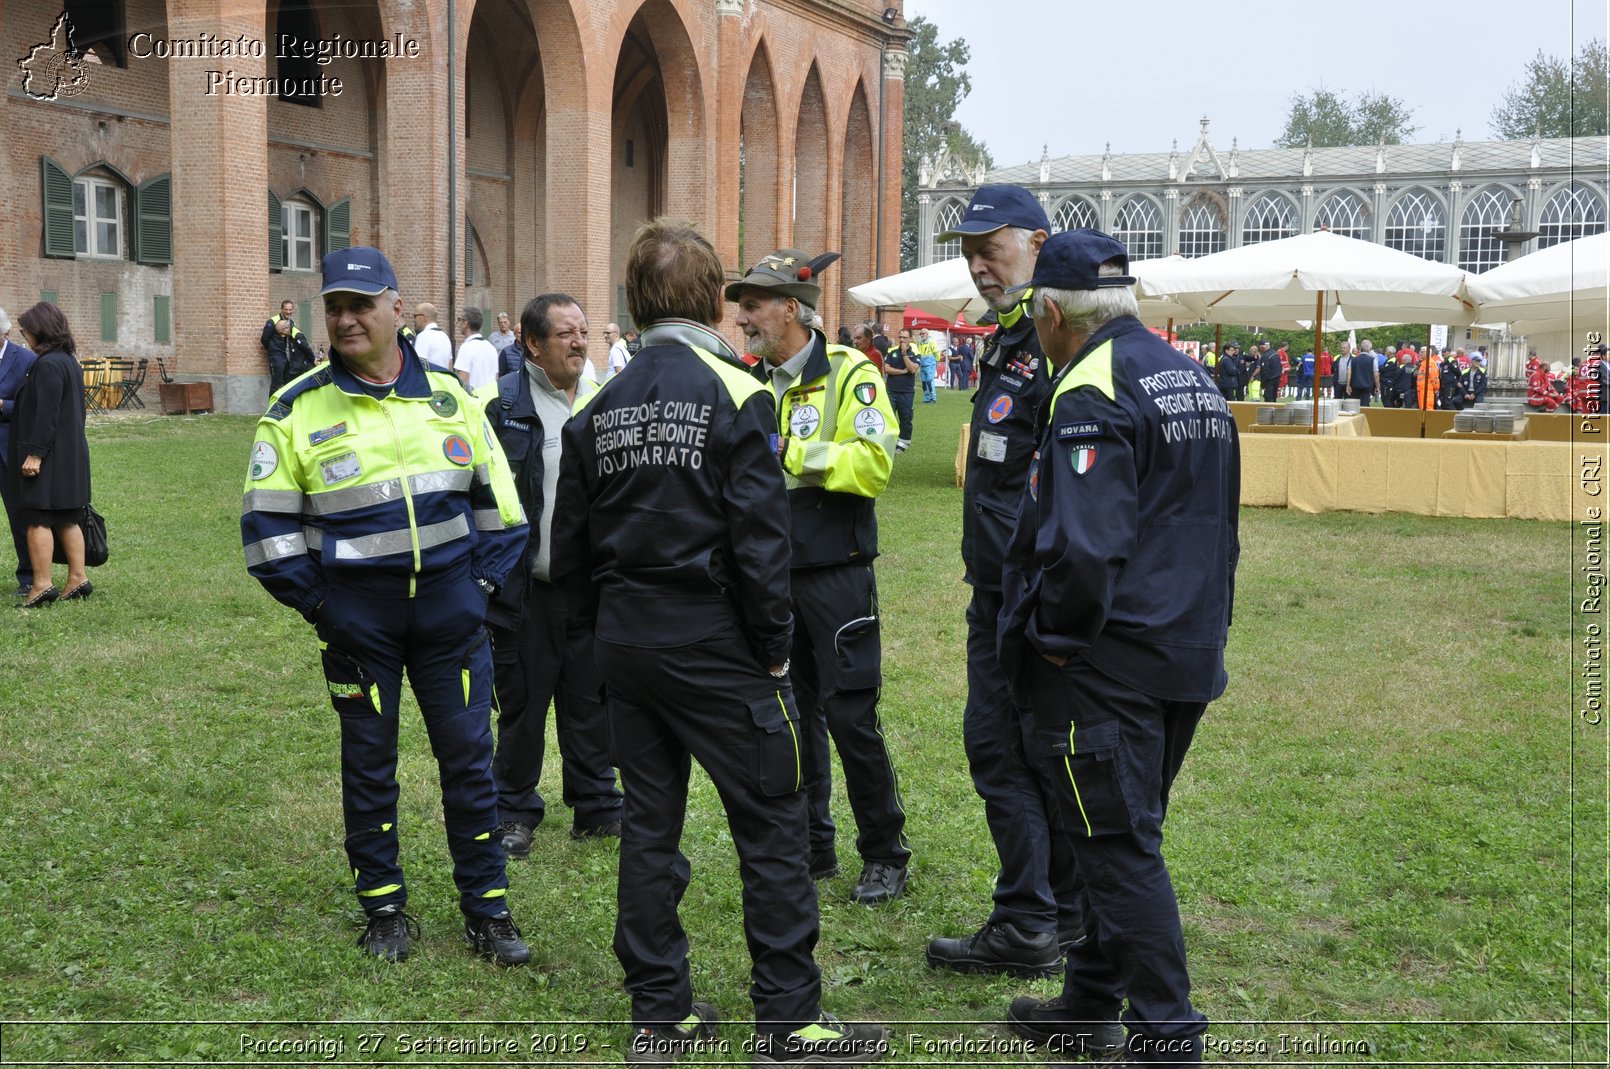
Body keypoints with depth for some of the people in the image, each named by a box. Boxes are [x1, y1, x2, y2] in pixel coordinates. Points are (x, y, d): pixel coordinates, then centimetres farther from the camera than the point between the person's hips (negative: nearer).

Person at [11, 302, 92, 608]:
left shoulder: (47, 365, -16)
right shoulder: (70, 362, 13)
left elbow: (46, 414, -21)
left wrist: (35, 453, -21)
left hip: (49, 457, -9)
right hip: (71, 454, 9)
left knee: (38, 520, -5)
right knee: (67, 520, 12)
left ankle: (42, 585, -5)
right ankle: (77, 579, 14)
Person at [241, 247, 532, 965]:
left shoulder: (448, 394, 5)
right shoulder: (299, 409, -3)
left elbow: (496, 497, 11)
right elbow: (269, 523, 0)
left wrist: (483, 580, 3)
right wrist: (317, 603, -5)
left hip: (449, 612, 1)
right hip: (357, 621, -1)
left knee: (469, 758, 5)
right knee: (369, 763, 9)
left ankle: (486, 910, 17)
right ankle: (384, 909, 24)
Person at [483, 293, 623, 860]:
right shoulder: (505, 405, -7)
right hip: (529, 585, -4)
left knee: (592, 701, 13)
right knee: (522, 702, 8)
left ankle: (597, 807, 26)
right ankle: (514, 813, 23)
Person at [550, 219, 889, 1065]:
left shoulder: (597, 410, 6)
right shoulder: (733, 395, -11)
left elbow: (571, 550, 9)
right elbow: (760, 538, -16)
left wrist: (614, 624, 17)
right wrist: (773, 646, -6)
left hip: (627, 645, 6)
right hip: (714, 646, -6)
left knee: (648, 822, 13)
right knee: (771, 824, 3)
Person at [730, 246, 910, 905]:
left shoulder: (849, 374, -9)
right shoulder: (755, 383, 11)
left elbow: (874, 465, -21)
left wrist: (791, 450, -22)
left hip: (835, 574, -6)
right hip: (772, 574, 6)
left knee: (851, 716, -3)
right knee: (790, 713, 12)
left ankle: (885, 856, 12)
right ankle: (810, 847, 25)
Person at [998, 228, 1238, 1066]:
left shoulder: (1091, 395, -17)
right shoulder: (1192, 379, 13)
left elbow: (1084, 546, -28)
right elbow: (1215, 523, 19)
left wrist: (1053, 635, -13)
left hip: (1107, 666, -9)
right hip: (1189, 655, 9)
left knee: (1120, 848, 0)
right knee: (1124, 836, 18)